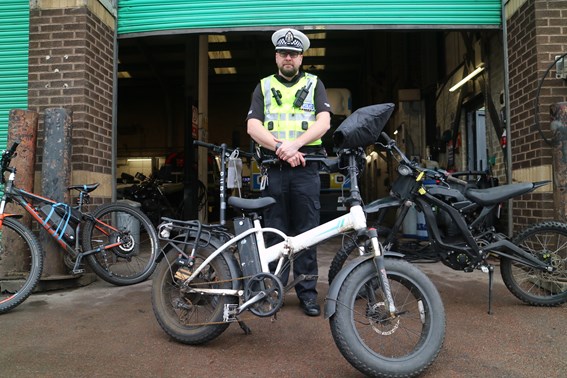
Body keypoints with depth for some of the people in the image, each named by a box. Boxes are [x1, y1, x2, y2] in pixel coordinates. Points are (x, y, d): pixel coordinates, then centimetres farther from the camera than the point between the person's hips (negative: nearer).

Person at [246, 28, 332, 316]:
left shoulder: (314, 85, 12)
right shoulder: (264, 87, 14)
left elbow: (324, 122, -3)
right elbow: (253, 127, 1)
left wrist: (294, 144, -19)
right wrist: (280, 147, -16)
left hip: (306, 168, -1)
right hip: (273, 168, 1)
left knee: (306, 233, 3)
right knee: (274, 232, 6)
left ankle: (307, 293, 13)